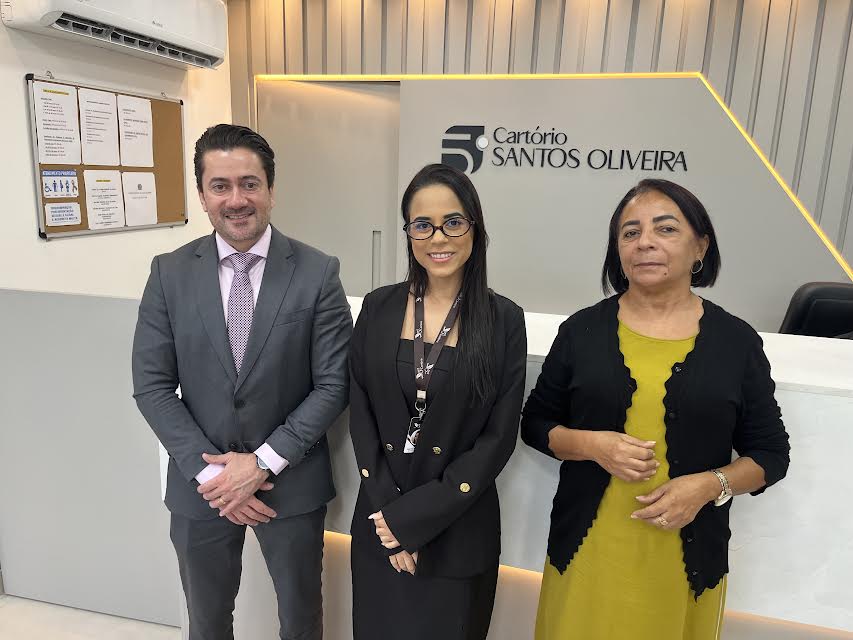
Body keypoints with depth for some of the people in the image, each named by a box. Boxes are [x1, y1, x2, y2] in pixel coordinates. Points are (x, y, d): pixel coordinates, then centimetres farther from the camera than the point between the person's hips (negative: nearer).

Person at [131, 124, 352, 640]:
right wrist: (209, 470, -12)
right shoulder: (169, 273, -5)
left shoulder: (318, 273, -11)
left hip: (293, 483, -1)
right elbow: (152, 385, -4)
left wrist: (264, 462, -15)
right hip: (200, 484, 2)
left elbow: (334, 384, -11)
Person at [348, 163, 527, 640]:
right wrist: (386, 509, -9)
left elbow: (499, 438, -11)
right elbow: (361, 416, -1)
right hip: (380, 523, 2)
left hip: (458, 528, -2)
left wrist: (414, 518, -13)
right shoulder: (379, 309, -3)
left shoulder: (504, 321, -10)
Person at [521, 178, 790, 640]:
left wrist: (710, 485, -14)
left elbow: (771, 453, 4)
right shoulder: (582, 330, -3)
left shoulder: (736, 341, -2)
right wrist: (591, 445, -15)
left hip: (688, 556, 0)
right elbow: (535, 423, 4)